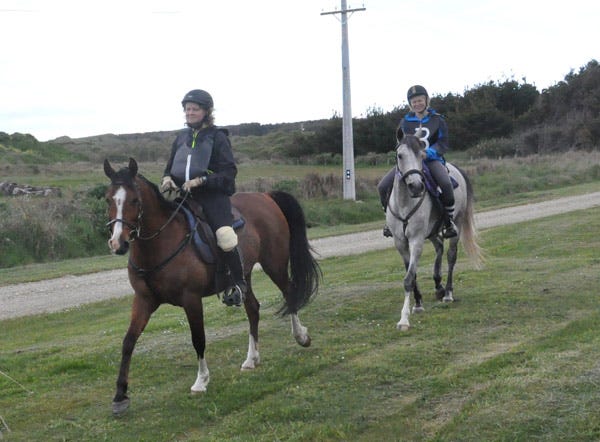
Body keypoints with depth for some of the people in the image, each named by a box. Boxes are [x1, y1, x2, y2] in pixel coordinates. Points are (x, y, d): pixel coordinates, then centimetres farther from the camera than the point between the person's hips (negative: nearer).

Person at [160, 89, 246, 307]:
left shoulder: (217, 137, 0)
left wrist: (200, 180, -17)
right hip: (184, 195, 6)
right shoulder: (181, 137, 17)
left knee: (224, 236, -24)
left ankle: (239, 284, -8)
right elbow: (170, 167, 25)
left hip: (213, 194, -6)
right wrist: (167, 178, 0)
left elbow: (229, 172, -6)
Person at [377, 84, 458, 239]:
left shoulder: (437, 120, 3)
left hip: (432, 159, -3)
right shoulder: (405, 121, 9)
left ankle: (449, 221, -13)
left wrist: (428, 153, -20)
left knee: (446, 184, -35)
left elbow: (443, 144, -2)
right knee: (383, 186, -15)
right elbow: (401, 138, 21)